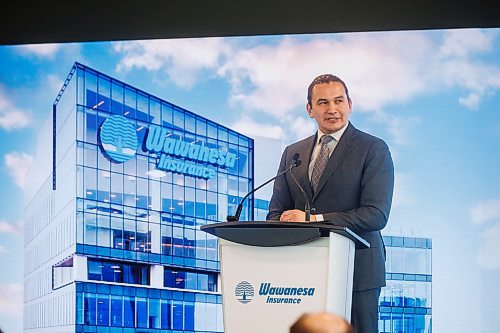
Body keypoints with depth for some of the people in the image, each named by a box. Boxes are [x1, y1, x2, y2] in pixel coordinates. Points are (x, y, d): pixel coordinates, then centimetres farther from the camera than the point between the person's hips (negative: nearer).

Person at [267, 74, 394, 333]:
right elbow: (276, 212, 16)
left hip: (357, 271, -4)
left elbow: (376, 214, -11)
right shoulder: (292, 153, 16)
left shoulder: (373, 149, 0)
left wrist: (314, 220, -17)